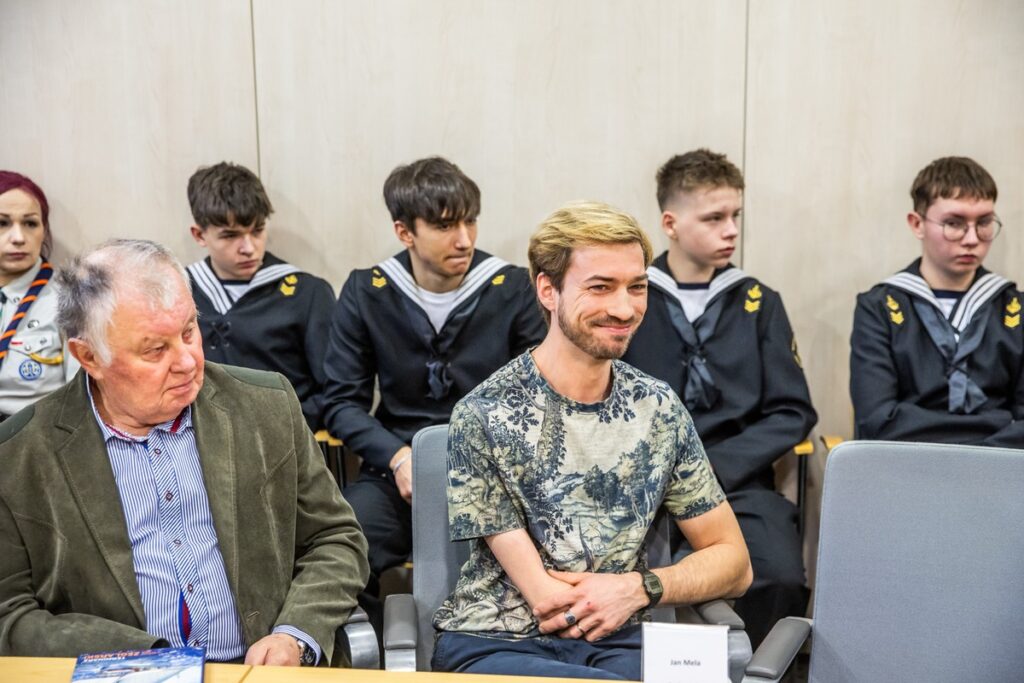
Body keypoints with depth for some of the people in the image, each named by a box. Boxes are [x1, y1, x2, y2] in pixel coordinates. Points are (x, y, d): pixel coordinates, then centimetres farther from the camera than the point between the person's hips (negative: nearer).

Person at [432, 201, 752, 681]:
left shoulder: (658, 407, 4)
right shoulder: (484, 416, -10)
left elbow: (733, 563, 8)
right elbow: (546, 600, -10)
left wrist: (639, 588, -9)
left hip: (616, 642, 6)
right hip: (497, 643, -5)